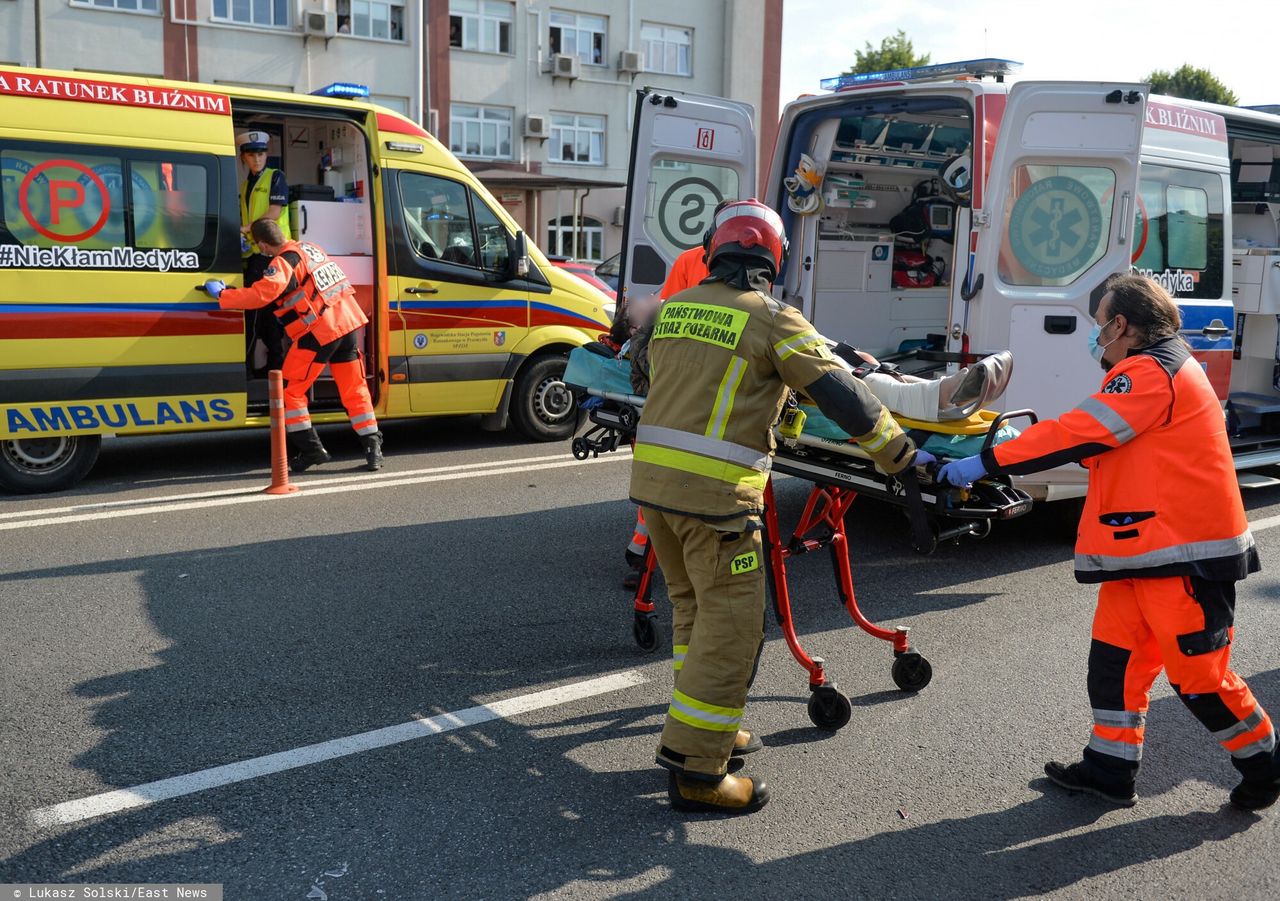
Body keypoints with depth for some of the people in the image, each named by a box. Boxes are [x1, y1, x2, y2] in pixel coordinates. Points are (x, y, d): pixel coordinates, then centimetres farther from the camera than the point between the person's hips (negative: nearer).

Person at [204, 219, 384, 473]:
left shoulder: (282, 263, -9)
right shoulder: (308, 248, 17)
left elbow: (260, 295, -21)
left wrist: (221, 293, -10)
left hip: (319, 331, -8)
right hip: (348, 321, 8)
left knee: (290, 390, 4)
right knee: (354, 389, 12)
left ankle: (311, 448, 3)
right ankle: (372, 446, 9)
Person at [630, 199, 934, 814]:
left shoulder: (674, 308, 11)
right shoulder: (772, 318, -6)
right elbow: (843, 398, -8)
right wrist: (902, 456, 2)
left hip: (650, 476, 7)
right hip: (715, 493, -7)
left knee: (694, 607, 22)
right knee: (731, 624, 2)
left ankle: (690, 732, 34)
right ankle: (696, 771, 6)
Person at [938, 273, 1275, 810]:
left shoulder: (1151, 373, -16)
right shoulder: (1160, 368, 18)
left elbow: (1077, 434, -21)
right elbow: (1100, 442, 19)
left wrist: (987, 463, -18)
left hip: (1184, 554, -10)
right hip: (1141, 549, 10)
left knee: (1197, 673, 2)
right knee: (1114, 657, 10)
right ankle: (1110, 770, 18)